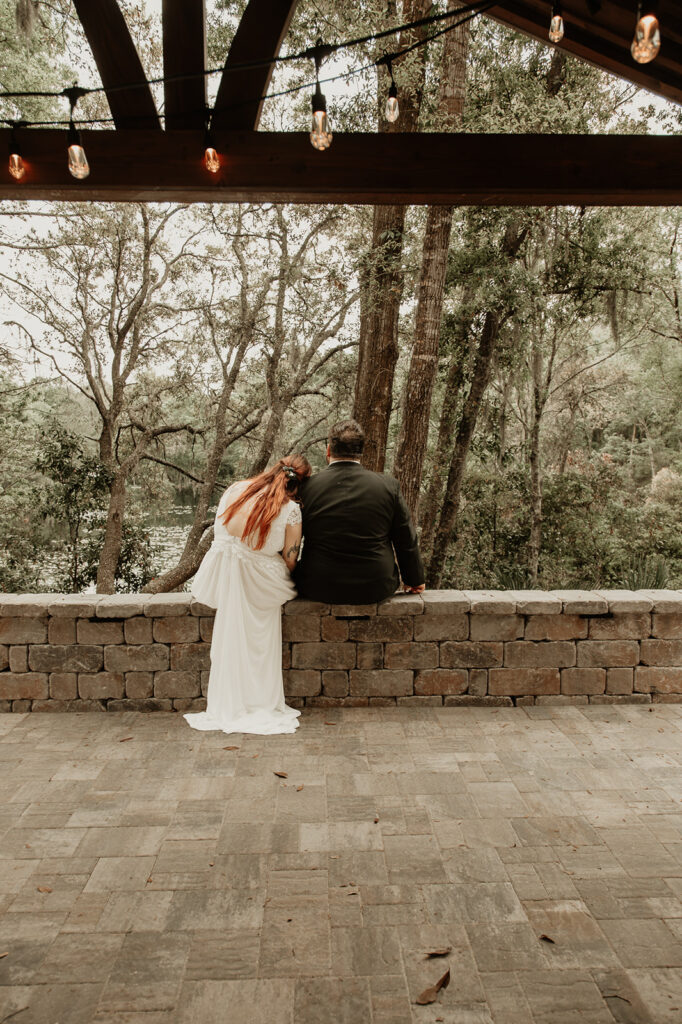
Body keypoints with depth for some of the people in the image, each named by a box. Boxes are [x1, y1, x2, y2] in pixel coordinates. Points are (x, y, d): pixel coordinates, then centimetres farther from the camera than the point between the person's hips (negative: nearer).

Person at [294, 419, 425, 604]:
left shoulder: (306, 488, -8)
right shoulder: (389, 486, -7)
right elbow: (407, 542, 2)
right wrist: (415, 579, 19)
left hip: (319, 590, 0)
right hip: (375, 590, 1)